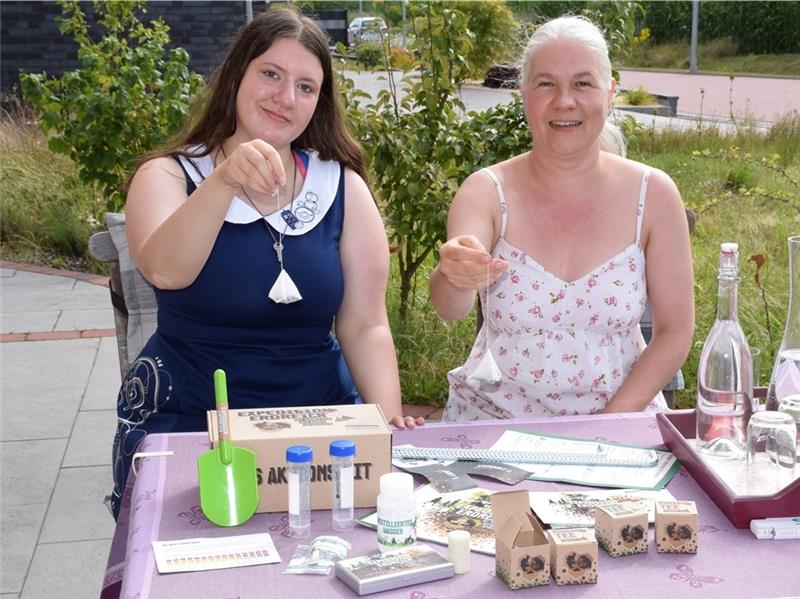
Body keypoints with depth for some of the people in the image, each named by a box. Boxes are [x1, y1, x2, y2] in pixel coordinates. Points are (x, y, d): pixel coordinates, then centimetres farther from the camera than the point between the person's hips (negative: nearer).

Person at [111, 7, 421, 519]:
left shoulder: (343, 188, 2)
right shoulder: (169, 176, -3)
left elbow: (365, 327, -1)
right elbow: (166, 272, -25)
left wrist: (390, 423, -16)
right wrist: (225, 180, -38)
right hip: (186, 425, -1)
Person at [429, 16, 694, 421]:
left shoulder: (653, 194, -5)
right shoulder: (488, 191, -7)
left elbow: (674, 332, -1)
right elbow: (449, 307, -22)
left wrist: (609, 424, -12)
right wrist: (455, 278, -45)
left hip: (621, 418, 1)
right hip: (494, 418, -1)